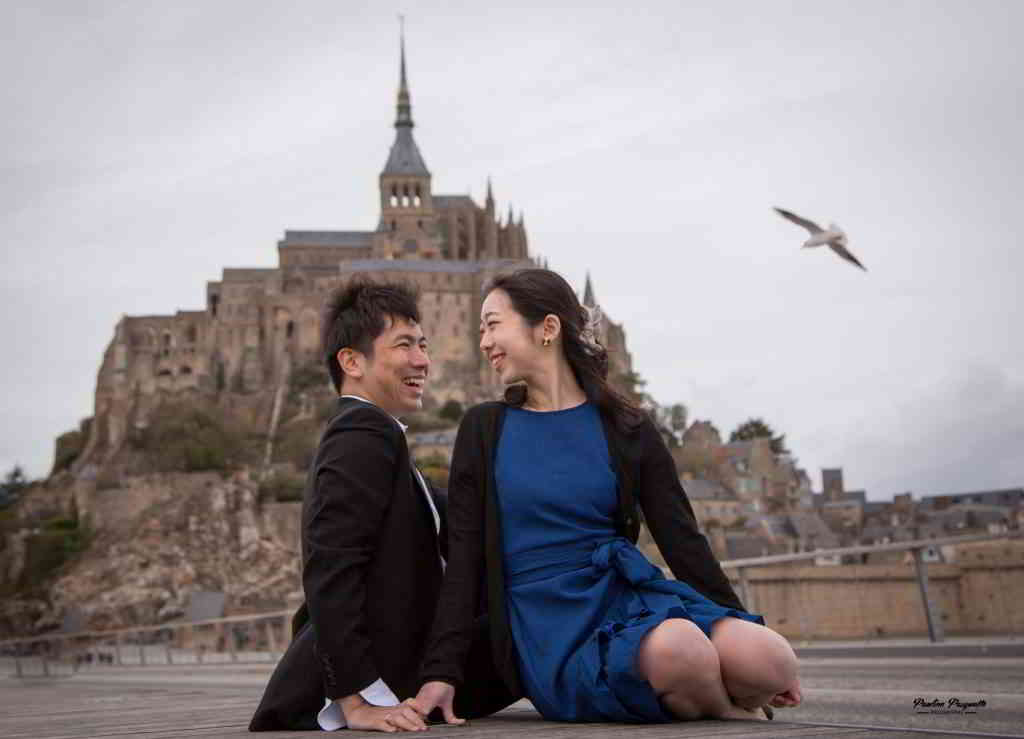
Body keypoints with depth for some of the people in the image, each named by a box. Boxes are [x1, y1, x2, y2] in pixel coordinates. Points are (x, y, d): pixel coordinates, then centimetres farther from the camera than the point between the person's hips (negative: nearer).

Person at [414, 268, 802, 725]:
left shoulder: (624, 429, 8)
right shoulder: (484, 429, 8)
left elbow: (682, 541, 7)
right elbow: (465, 556, 5)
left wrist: (737, 627, 5)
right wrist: (442, 671, -3)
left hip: (629, 597, 2)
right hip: (552, 628, -2)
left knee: (770, 662, -26)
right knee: (677, 648, -34)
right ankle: (726, 713, 2)